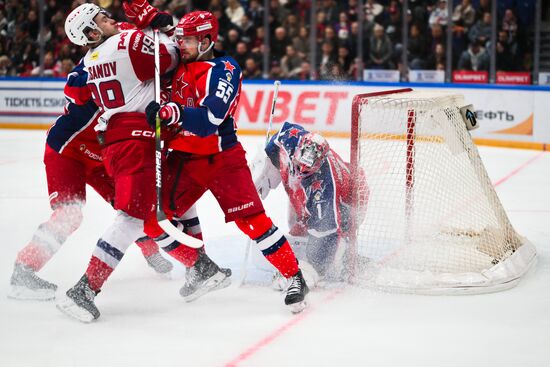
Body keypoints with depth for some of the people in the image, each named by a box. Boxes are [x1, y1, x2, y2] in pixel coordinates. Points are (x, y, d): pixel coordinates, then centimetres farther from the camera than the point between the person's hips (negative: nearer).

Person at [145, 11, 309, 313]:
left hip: (222, 157, -7)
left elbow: (210, 119, -30)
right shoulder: (180, 65, 5)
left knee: (250, 219, -16)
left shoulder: (225, 70, -16)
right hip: (184, 156, 7)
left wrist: (170, 112, -39)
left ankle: (295, 278, -8)